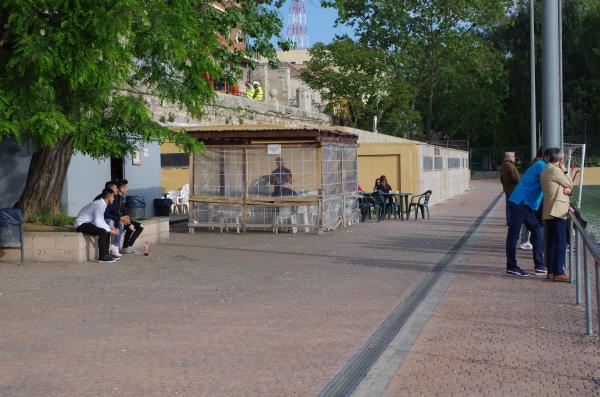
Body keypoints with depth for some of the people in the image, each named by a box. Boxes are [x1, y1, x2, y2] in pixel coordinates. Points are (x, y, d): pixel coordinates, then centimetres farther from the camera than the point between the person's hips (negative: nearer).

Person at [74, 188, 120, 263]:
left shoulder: (102, 204, 10)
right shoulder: (99, 205, -21)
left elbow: (101, 220, 16)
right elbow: (97, 222, -29)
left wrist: (110, 228, 1)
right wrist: (110, 230, -22)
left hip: (87, 223, 10)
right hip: (81, 225, -10)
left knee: (107, 230, 8)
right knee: (102, 231, -26)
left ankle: (106, 253, 8)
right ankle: (102, 257, -22)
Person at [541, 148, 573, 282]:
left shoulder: (547, 170, 18)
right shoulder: (554, 170, -13)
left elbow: (568, 187, 20)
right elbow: (570, 184, -2)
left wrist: (567, 190, 0)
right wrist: (562, 170, 8)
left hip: (550, 213, 10)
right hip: (556, 212, -10)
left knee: (552, 242, 12)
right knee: (560, 242, -8)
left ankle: (551, 271, 15)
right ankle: (558, 273, -8)